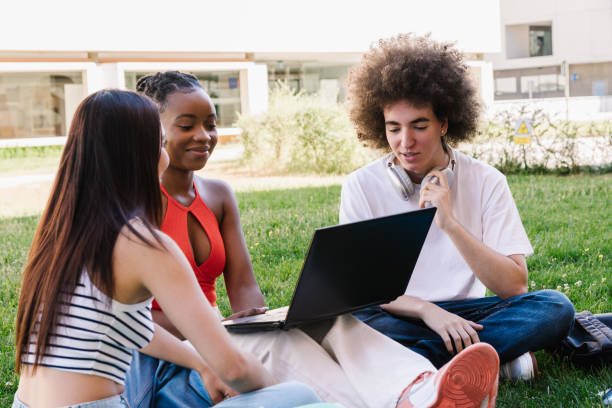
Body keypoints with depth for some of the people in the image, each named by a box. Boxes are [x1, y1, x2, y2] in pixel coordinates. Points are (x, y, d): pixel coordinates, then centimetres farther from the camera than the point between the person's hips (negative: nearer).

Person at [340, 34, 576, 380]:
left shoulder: (486, 182, -1)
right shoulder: (362, 186, -2)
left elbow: (514, 286, -8)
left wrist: (450, 223, -20)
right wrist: (427, 310, -25)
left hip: (466, 316, 1)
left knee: (555, 307, -24)